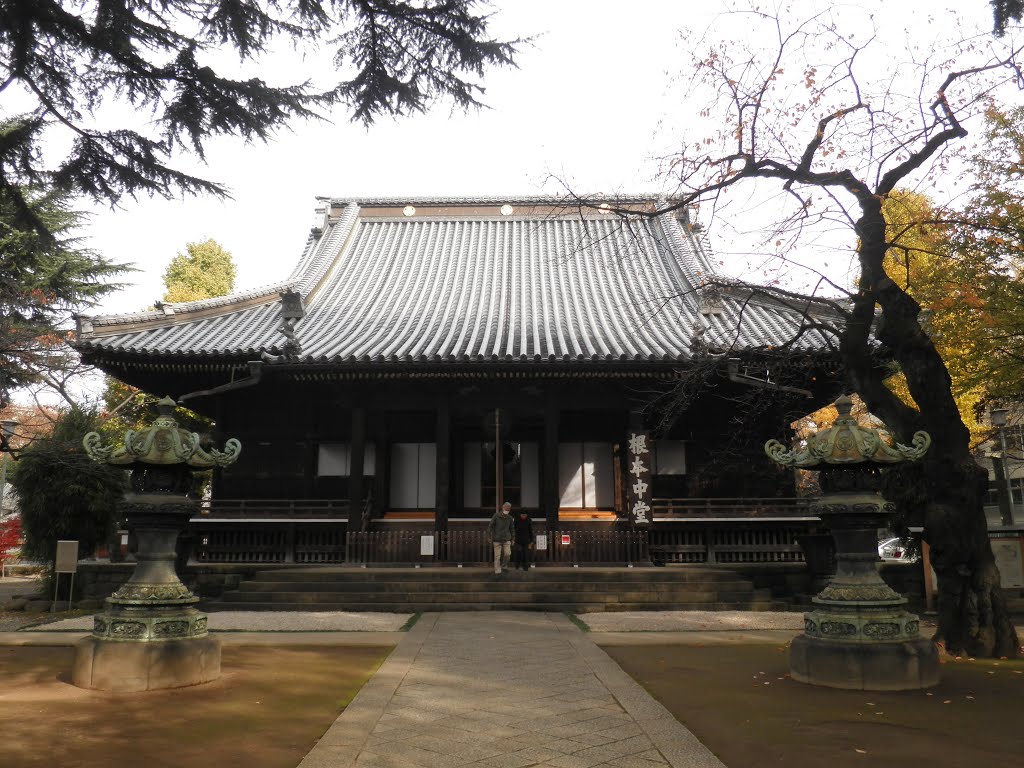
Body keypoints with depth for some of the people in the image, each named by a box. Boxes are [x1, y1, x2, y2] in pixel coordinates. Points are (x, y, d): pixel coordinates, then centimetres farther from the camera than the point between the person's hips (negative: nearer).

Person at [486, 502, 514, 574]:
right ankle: (497, 571, 8)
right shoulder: (496, 515, -8)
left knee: (507, 553, -11)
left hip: (506, 539, 2)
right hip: (497, 539, -2)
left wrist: (512, 539, 12)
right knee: (497, 556, -2)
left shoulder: (509, 518, 1)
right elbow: (490, 526, -4)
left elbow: (511, 529, 11)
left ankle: (504, 566, 13)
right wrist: (489, 537, -6)